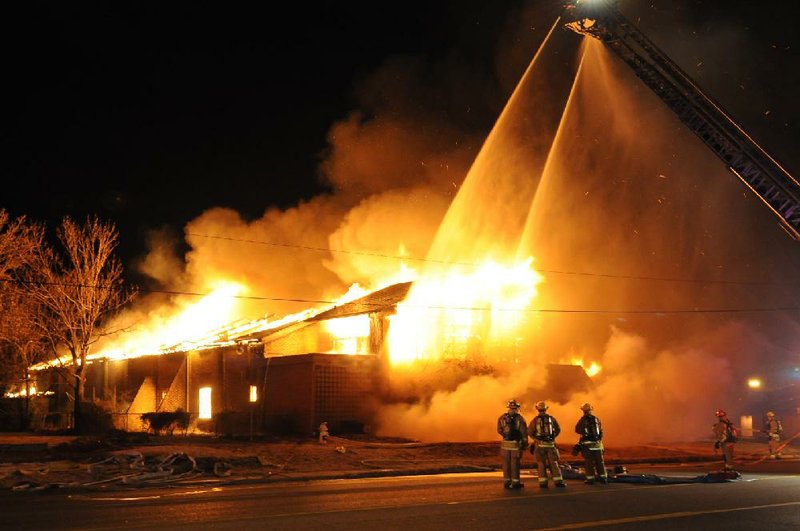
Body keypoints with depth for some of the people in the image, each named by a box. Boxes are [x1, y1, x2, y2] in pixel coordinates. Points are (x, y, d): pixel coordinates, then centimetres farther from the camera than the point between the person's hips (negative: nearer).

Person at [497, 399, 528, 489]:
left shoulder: (502, 418, -2)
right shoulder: (520, 418, -11)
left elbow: (499, 430, 4)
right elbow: (524, 432, -9)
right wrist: (525, 444, 3)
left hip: (505, 443, 3)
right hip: (516, 443, -3)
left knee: (506, 463, 10)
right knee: (515, 463, 3)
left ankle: (506, 482, 12)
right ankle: (515, 482, 5)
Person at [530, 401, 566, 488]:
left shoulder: (535, 420, -5)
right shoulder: (551, 419, 2)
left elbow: (530, 432, -7)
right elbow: (558, 430, 8)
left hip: (539, 444, -1)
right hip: (550, 444, 1)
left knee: (541, 463, 4)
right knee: (553, 463, 6)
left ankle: (543, 482, -1)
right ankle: (558, 481, 1)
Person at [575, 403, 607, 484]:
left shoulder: (583, 420, -8)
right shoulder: (596, 419, 4)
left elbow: (577, 430, -2)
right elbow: (601, 431, 7)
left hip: (587, 443, -3)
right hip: (597, 443, 3)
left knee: (589, 462, 0)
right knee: (600, 461, 9)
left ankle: (590, 478, -2)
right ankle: (603, 477, 11)